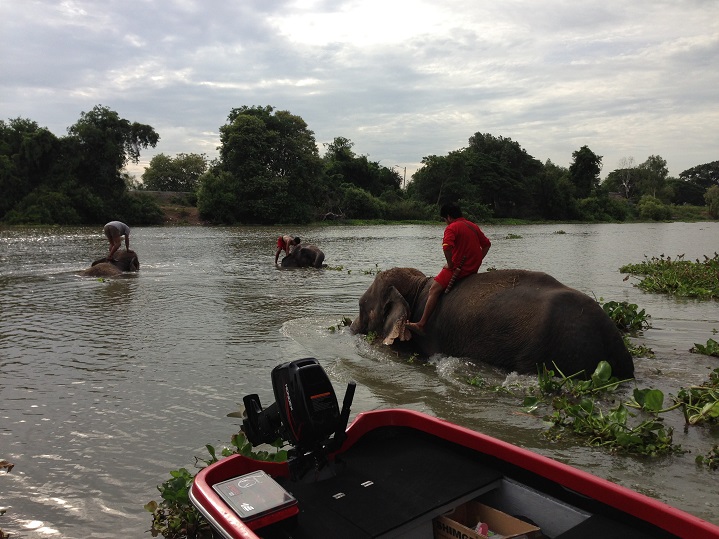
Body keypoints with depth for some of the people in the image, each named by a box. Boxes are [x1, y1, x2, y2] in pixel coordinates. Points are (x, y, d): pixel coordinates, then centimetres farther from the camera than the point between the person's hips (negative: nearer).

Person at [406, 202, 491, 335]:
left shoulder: (451, 228, -10)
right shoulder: (473, 226, 15)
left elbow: (447, 247, -26)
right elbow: (487, 244, 19)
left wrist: (450, 264, -13)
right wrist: (477, 261, 17)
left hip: (459, 268, -9)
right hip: (474, 268, 9)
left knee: (434, 289, -8)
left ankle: (421, 324, -15)